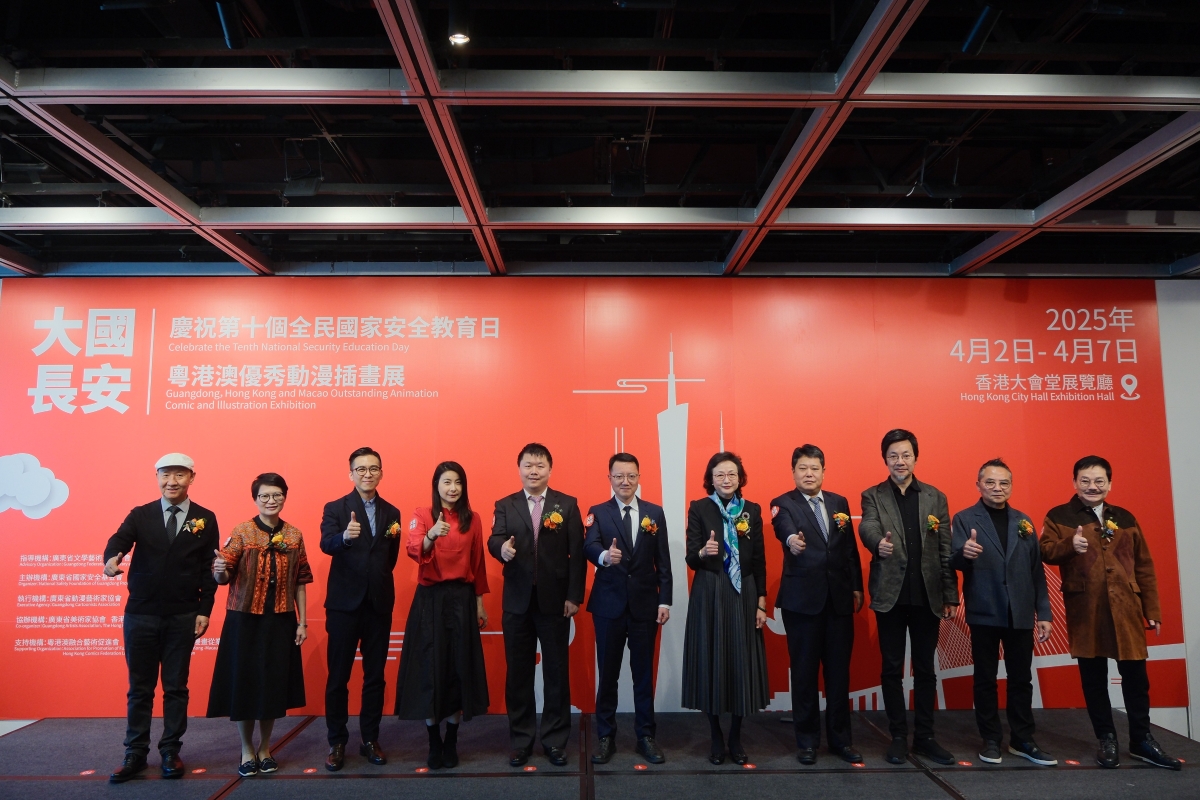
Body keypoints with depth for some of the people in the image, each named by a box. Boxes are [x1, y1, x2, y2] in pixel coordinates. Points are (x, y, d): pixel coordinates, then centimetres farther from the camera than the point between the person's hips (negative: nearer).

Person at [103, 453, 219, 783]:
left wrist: (204, 610, -5)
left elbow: (209, 568, 0)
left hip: (183, 617, -1)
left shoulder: (205, 519, 2)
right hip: (140, 614, 1)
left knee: (176, 687, 8)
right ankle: (135, 753, 23)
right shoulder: (140, 515, 4)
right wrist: (112, 558, -39)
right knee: (139, 687, 11)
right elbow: (119, 539, -15)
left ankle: (170, 752, 20)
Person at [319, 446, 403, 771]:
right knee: (338, 676, 6)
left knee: (375, 675, 9)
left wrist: (378, 580, 0)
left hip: (379, 604, 3)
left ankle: (370, 740, 21)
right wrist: (345, 536, -40)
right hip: (344, 603, -3)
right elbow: (326, 544, -21)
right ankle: (337, 743, 19)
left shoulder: (392, 512, 8)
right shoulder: (335, 508, -2)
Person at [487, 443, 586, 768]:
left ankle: (555, 740, 23)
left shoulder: (568, 505, 1)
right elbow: (494, 540, -10)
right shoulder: (504, 505, 5)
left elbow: (577, 553, -3)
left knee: (556, 672, 9)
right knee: (518, 673, 10)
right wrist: (502, 548, -34)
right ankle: (521, 740, 25)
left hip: (555, 602, -1)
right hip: (517, 603, 1)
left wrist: (574, 595, -8)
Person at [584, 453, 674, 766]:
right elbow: (589, 545, -20)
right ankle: (606, 736, 22)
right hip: (608, 605, -1)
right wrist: (604, 556, -42)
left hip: (645, 604, 1)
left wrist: (665, 600, -3)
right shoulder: (597, 513, -1)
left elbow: (663, 560, 3)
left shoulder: (655, 513, 4)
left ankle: (645, 736, 23)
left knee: (644, 673, 10)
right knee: (607, 673, 8)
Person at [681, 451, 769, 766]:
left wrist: (761, 602, 3)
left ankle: (736, 740, 20)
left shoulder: (752, 510, 6)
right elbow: (691, 559, -5)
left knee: (742, 664, 4)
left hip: (744, 596, 2)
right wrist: (703, 552, -28)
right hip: (709, 597, -2)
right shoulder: (698, 508, -1)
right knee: (711, 664, 1)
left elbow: (759, 560, 6)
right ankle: (717, 739, 17)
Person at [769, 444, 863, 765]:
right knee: (804, 672, 5)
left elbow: (850, 548, 13)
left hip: (839, 597, 4)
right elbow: (784, 529, -26)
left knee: (839, 670, 10)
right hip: (802, 598, -4)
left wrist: (857, 586, 10)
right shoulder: (783, 504, -4)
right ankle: (807, 740, 18)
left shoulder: (839, 503, 11)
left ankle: (840, 738, 23)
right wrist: (791, 540, -48)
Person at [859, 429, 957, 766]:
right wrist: (879, 543, -43)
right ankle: (898, 736, 18)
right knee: (892, 669, 6)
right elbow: (867, 528, -20)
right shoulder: (872, 496, 1)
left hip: (927, 596, 2)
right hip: (890, 595, -2)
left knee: (925, 668, 10)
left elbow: (945, 550, 6)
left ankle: (925, 737, 22)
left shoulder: (935, 497, 7)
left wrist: (950, 595, 2)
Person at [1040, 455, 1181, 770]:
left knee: (1135, 674, 7)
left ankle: (1142, 739, 23)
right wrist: (1069, 545, -32)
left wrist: (1152, 610, 10)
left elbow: (1144, 567, 14)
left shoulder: (1124, 518, 12)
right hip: (1085, 611, -2)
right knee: (1093, 677, 7)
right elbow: (1046, 552, -11)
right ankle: (1106, 739, 21)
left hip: (1126, 609, 3)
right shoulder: (1059, 516, 1)